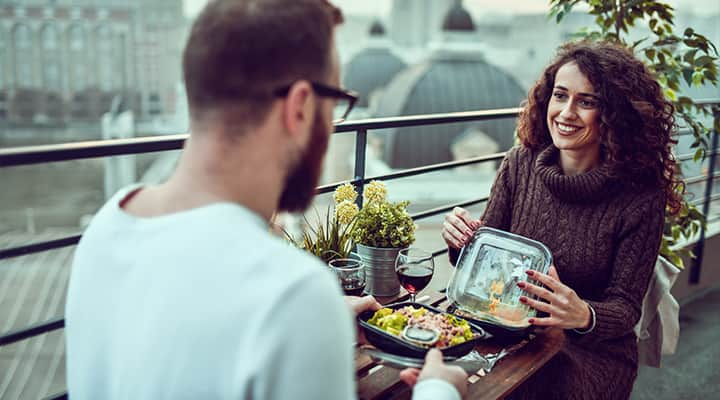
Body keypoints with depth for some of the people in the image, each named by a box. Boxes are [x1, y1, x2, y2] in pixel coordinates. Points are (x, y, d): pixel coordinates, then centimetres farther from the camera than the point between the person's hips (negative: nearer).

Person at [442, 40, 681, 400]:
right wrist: (465, 243, -20)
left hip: (593, 351, -2)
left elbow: (625, 307, -9)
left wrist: (584, 317, -31)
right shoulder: (519, 165, -4)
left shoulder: (640, 198, -13)